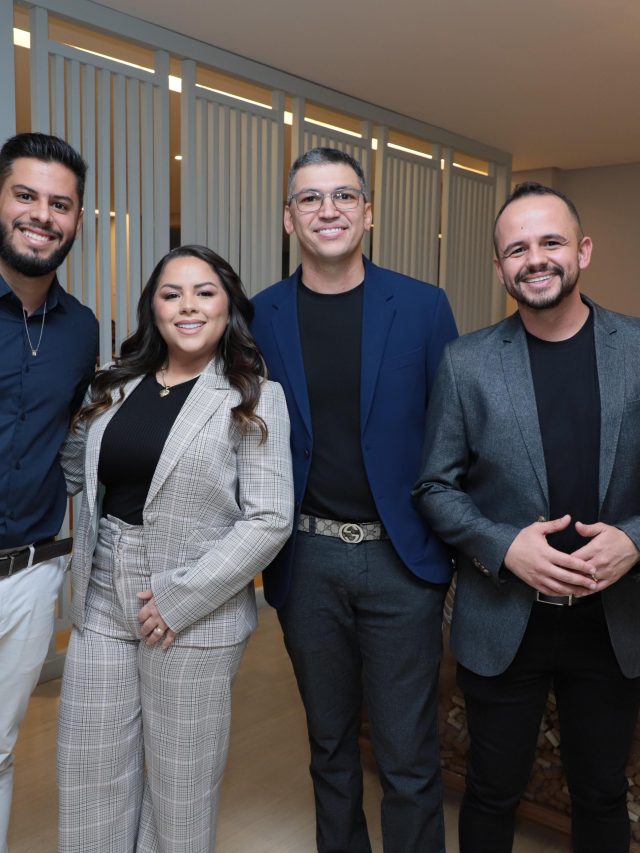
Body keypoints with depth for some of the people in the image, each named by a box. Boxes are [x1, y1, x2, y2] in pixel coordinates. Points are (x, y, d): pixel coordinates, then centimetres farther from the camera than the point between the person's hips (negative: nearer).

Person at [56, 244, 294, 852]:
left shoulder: (253, 398, -7)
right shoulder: (115, 387, 8)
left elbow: (269, 520, -13)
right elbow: (74, 469, 18)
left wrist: (179, 598, -16)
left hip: (194, 614, -4)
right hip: (102, 604, 5)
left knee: (179, 781, 12)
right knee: (90, 777, 14)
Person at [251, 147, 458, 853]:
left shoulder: (423, 307, -2)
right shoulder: (258, 316, 1)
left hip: (400, 557, -1)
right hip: (306, 562, 2)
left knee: (408, 759, 7)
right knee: (329, 742, 20)